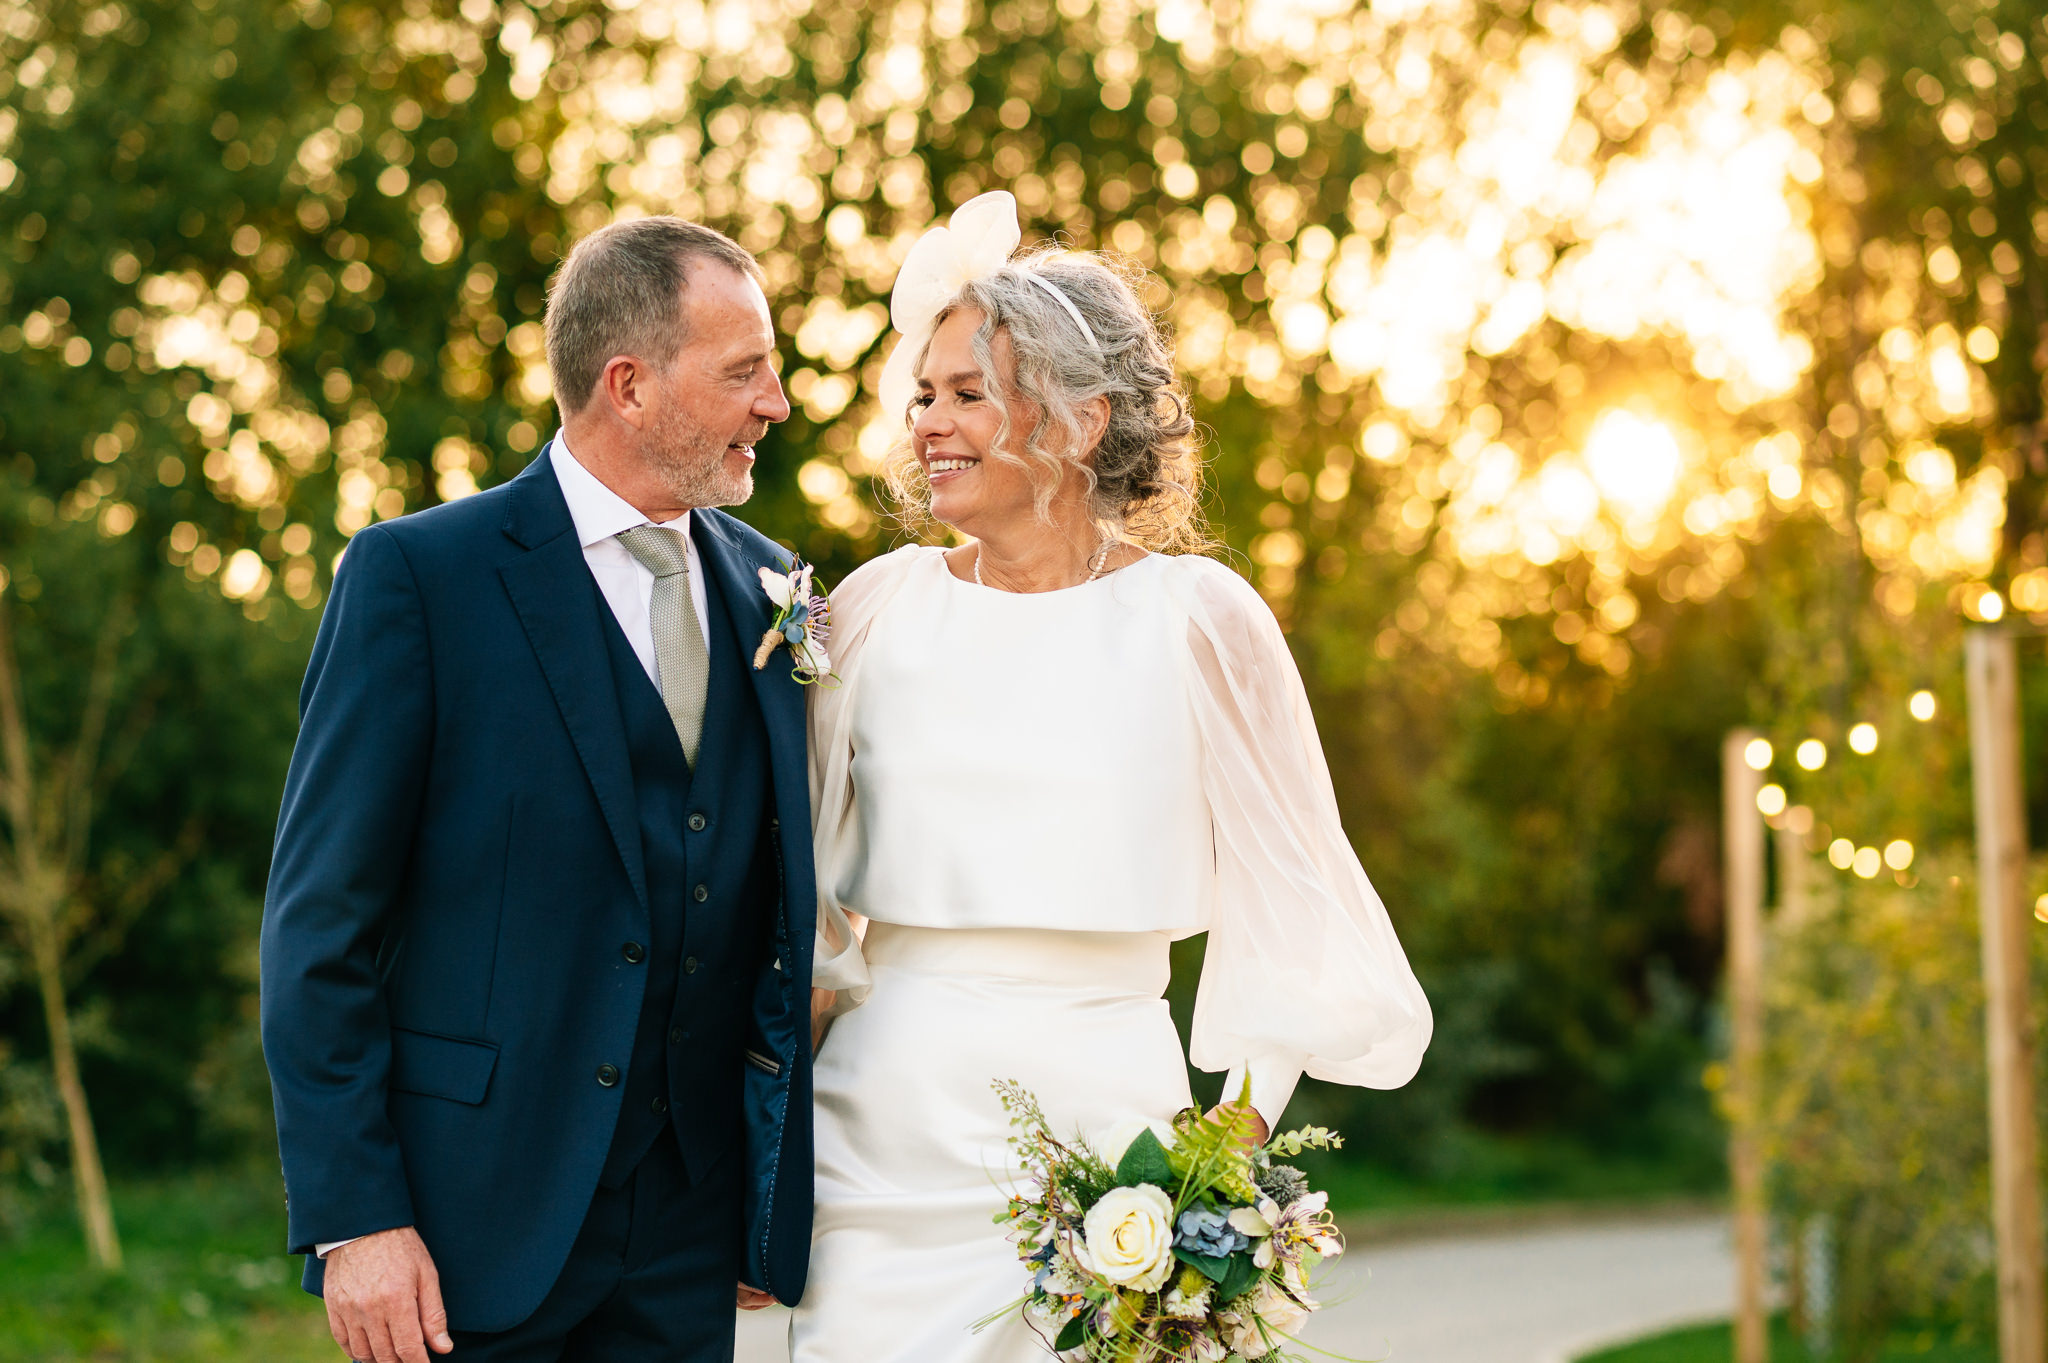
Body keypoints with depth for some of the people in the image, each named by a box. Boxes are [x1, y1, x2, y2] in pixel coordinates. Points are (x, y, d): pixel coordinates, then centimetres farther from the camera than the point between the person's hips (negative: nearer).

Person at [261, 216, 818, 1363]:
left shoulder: (768, 589, 9)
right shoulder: (417, 574, -7)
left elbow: (779, 912, 12)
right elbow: (319, 923, -8)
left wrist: (776, 1214, 7)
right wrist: (352, 1218, -13)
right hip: (468, 1227, -4)